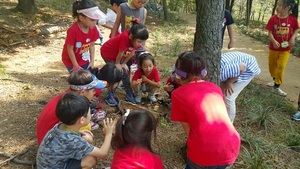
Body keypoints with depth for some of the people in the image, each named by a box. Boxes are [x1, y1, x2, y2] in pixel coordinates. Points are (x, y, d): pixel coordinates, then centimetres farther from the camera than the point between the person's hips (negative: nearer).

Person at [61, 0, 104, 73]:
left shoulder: (93, 28, -13)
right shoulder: (73, 30, -30)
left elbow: (92, 45, -1)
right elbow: (70, 49, -22)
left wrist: (92, 61, -4)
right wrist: (76, 67, -17)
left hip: (84, 60, 6)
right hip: (71, 61, -6)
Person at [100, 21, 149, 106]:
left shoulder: (136, 40, -20)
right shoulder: (125, 37, -41)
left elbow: (132, 53, -6)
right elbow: (121, 53, -28)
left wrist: (123, 64, 0)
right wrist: (117, 64, -13)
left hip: (118, 55, 6)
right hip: (107, 53, -6)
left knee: (125, 74, 8)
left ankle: (129, 95, 21)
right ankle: (109, 96, 8)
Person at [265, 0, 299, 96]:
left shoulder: (293, 18, -10)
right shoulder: (273, 18, -11)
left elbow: (296, 30, 4)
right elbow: (270, 33, -9)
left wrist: (293, 38, -15)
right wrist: (274, 41, -27)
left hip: (285, 48, -1)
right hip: (273, 47, 2)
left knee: (281, 66, -6)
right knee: (272, 65, 14)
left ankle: (277, 86, 7)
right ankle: (275, 80, 40)